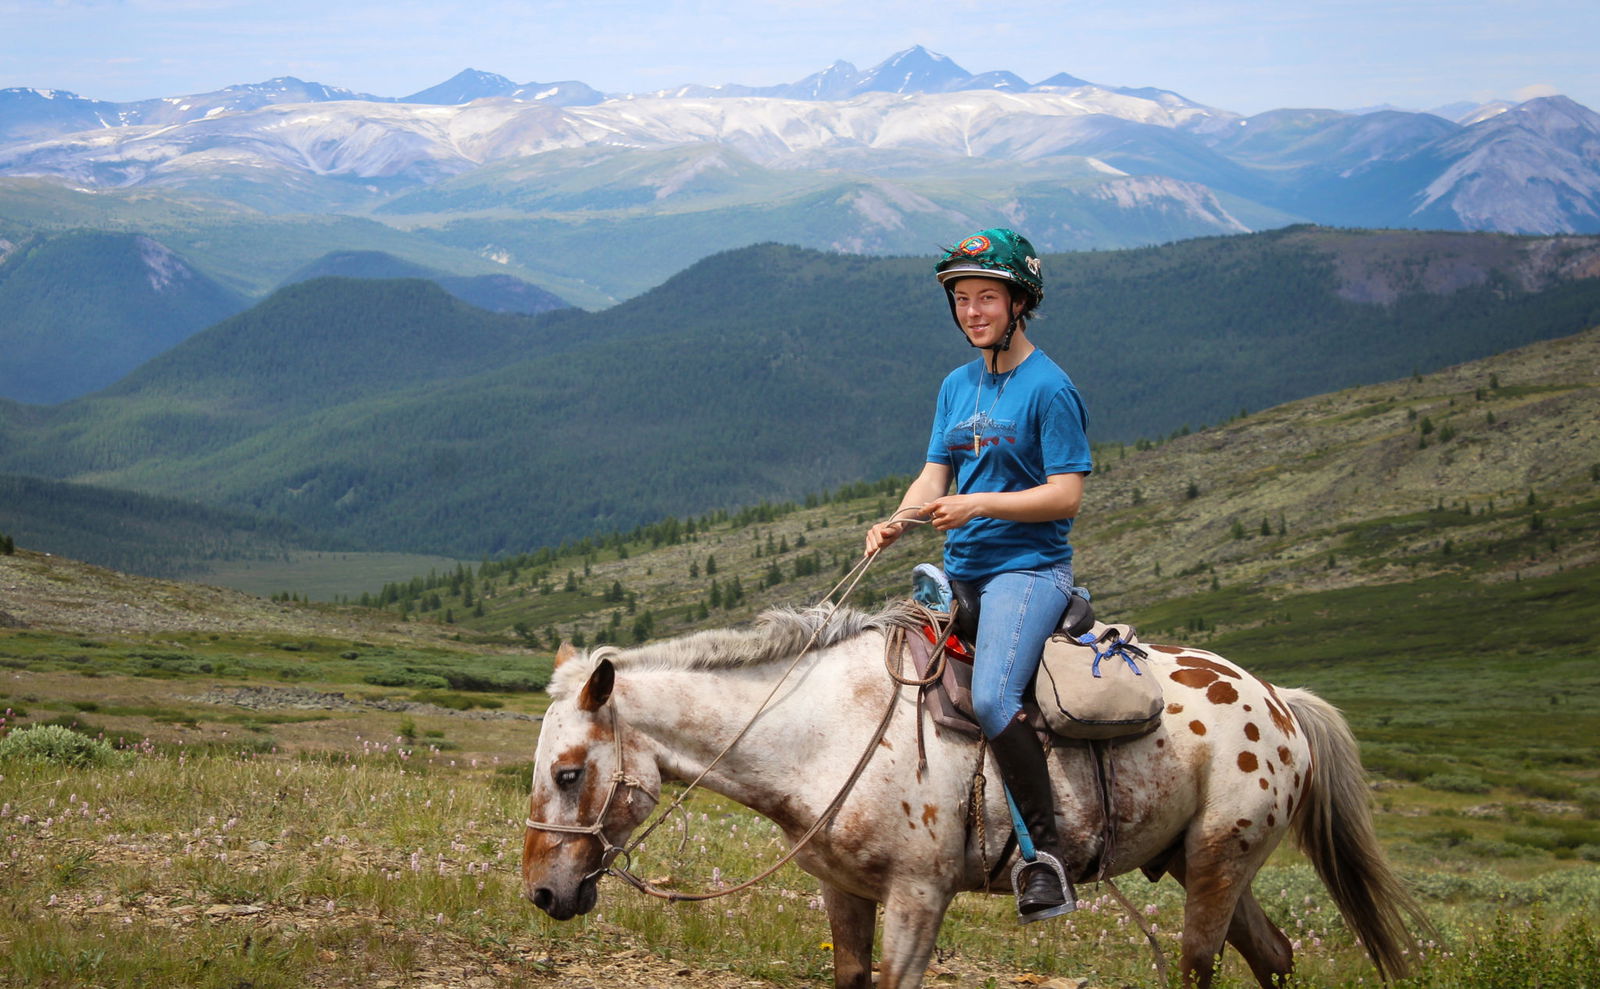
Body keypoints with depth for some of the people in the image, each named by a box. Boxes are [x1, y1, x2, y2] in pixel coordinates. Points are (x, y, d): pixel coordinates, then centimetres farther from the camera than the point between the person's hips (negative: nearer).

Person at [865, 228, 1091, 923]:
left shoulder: (1048, 388, -9)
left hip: (1029, 569, -8)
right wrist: (898, 521, -7)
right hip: (959, 571, 8)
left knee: (992, 698, -29)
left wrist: (980, 504, -22)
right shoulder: (957, 386, 14)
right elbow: (934, 474, 13)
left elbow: (1065, 496, -13)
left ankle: (1043, 854, -23)